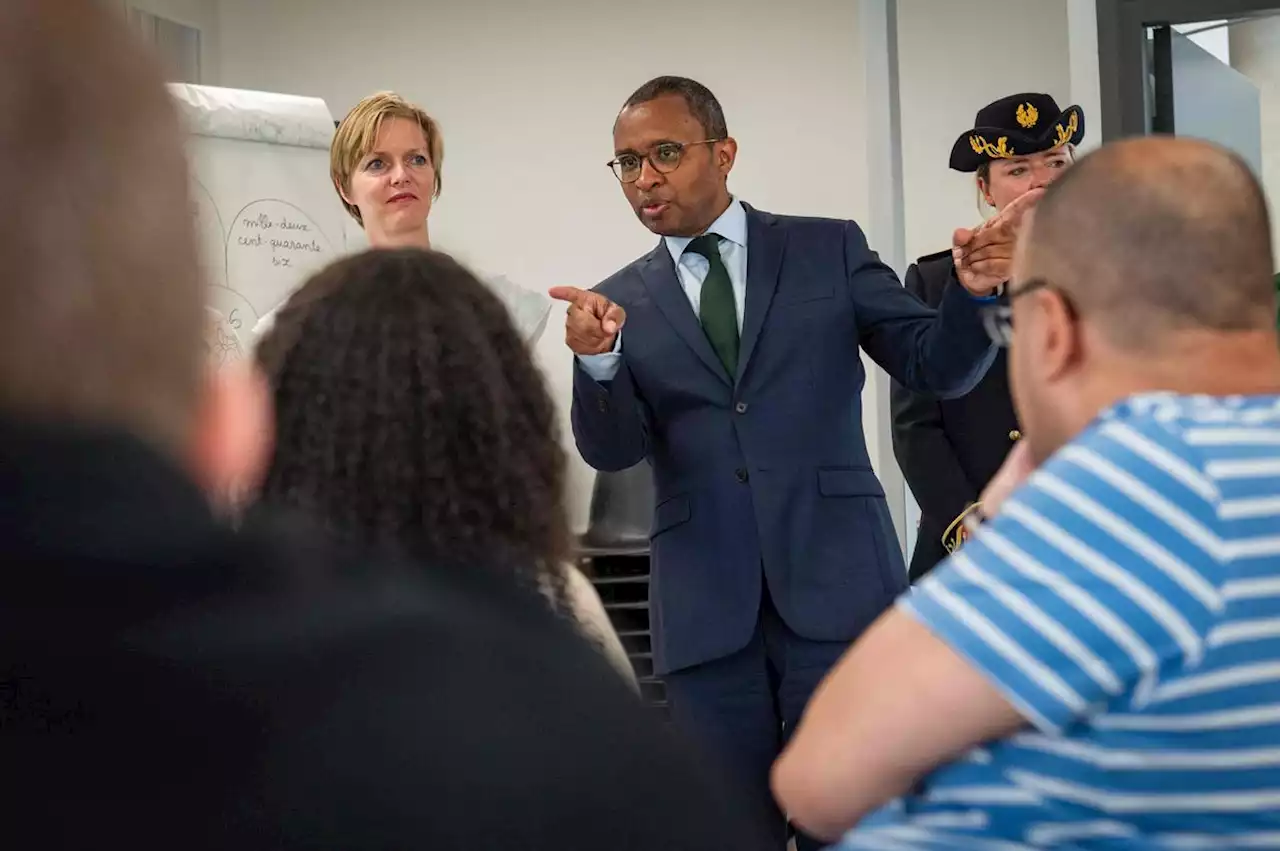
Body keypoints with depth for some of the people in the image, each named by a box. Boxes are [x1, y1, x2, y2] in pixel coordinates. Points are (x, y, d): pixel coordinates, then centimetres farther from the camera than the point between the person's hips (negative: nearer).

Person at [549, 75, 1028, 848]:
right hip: (707, 610, 2)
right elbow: (611, 450, -3)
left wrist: (973, 293, -18)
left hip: (836, 583, -1)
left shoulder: (829, 249, 6)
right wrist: (598, 359, -23)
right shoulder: (623, 304, 8)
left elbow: (940, 368, 3)